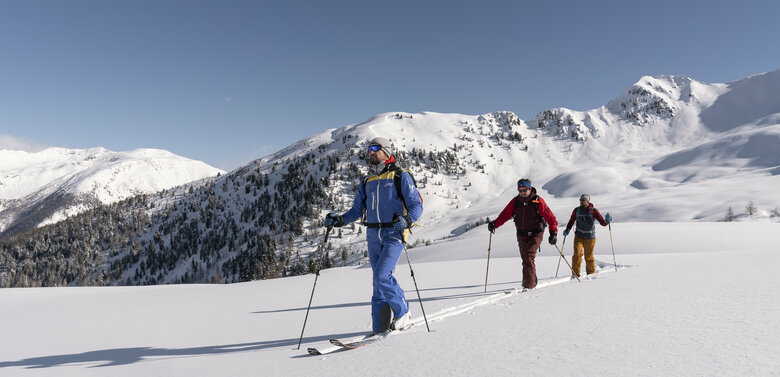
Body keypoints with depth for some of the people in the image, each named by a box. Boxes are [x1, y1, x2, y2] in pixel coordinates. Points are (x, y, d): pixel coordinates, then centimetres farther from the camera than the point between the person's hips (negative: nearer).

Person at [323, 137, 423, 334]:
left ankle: (402, 312, 3)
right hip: (373, 236, 6)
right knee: (381, 279, 6)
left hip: (394, 234, -5)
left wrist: (407, 219, -24)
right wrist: (339, 220, 1)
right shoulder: (366, 183, 17)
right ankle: (381, 326, 11)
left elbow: (417, 205, -4)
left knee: (381, 275, -18)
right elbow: (357, 210, 19)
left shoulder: (401, 177, 0)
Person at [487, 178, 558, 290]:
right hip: (522, 235, 5)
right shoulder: (515, 201, 4)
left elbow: (550, 217, -8)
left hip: (536, 234, -5)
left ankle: (529, 284, -18)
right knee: (525, 258, 10)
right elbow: (505, 214, 2)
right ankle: (533, 280, 28)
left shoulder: (538, 201, -8)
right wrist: (494, 224, -13)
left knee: (528, 256, -20)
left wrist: (553, 232, -19)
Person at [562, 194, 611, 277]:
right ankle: (575, 274, -6)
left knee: (589, 257, 6)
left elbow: (602, 223, -8)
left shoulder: (593, 211, -6)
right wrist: (567, 230, 2)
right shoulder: (577, 210, 1)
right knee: (577, 254, -14)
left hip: (590, 237, -1)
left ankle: (591, 274, 26)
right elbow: (571, 221, 15)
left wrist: (607, 221, -28)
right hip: (579, 236, 1)